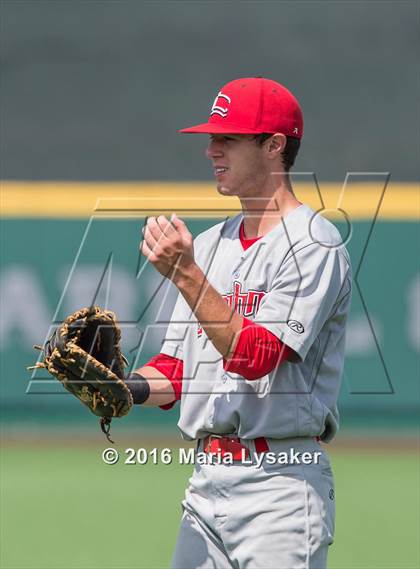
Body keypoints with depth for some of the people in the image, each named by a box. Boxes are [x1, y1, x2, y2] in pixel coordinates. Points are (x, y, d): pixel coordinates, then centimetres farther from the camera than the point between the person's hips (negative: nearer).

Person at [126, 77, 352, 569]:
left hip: (280, 486, -8)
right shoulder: (210, 243, 17)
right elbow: (175, 371, 16)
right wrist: (126, 388, -5)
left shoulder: (314, 246, -9)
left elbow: (253, 356, -19)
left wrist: (184, 273, -23)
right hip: (206, 481, 8)